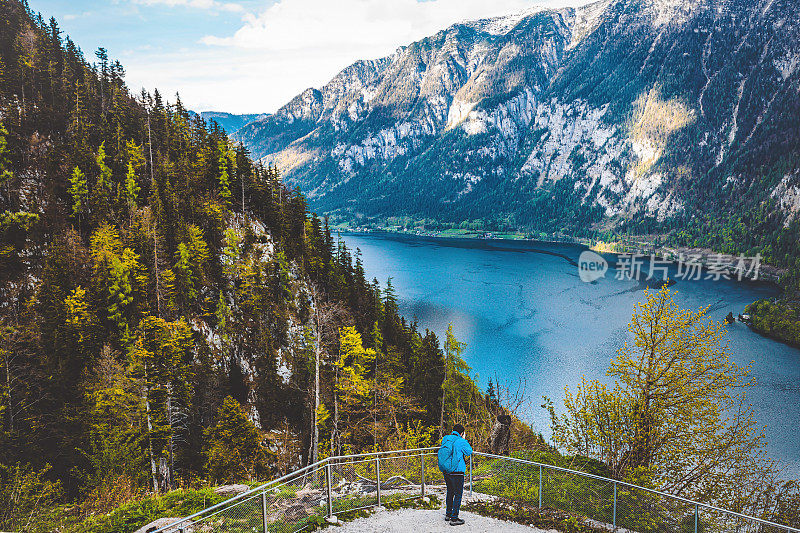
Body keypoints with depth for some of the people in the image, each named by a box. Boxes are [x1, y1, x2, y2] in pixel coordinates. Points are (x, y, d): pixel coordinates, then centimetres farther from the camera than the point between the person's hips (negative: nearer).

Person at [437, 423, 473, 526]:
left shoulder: (445, 439, 4)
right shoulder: (461, 442, -14)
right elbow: (469, 452, 1)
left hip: (445, 471, 7)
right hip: (456, 471, -7)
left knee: (450, 492, 22)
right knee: (458, 494, 3)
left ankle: (448, 514, 32)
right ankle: (454, 518, 4)